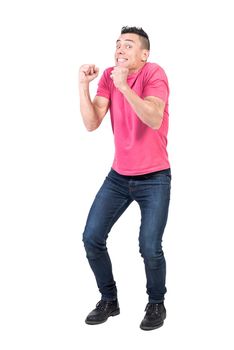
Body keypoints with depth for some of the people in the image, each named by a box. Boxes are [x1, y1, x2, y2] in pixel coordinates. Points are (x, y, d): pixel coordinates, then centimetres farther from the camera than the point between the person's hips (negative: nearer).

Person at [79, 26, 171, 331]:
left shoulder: (154, 74, -14)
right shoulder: (108, 77, 1)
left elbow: (154, 120, -29)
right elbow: (92, 124, -8)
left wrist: (124, 86, -37)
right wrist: (83, 85, -19)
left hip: (154, 178, -5)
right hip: (119, 176, 5)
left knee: (150, 248, -12)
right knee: (91, 239, 1)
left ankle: (156, 304, 16)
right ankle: (109, 300, 22)